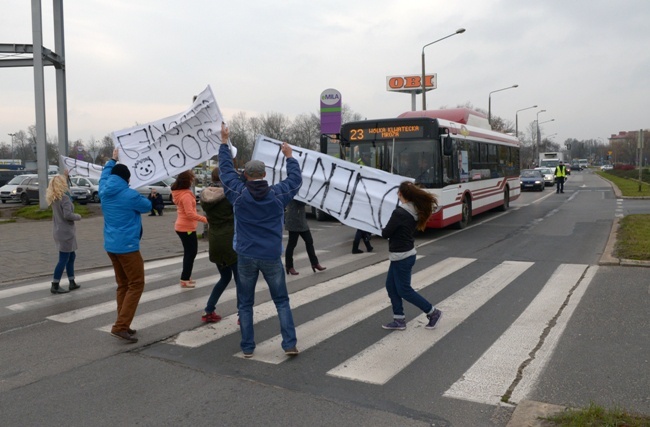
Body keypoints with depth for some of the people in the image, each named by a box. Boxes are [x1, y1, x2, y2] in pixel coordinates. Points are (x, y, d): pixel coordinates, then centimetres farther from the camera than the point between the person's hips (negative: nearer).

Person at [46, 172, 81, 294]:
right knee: (63, 259, -2)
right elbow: (67, 215, -28)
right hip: (65, 232, -9)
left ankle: (72, 283, 23)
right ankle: (55, 286, 3)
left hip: (59, 231, 9)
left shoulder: (53, 197, 7)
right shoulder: (64, 198, -19)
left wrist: (65, 176, 24)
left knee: (71, 256, 18)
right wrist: (78, 216, -9)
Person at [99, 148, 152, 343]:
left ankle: (123, 325, 18)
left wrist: (112, 160, 42)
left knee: (123, 284, 15)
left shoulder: (105, 191, 5)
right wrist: (141, 197, 22)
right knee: (136, 284, -2)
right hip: (127, 246, -8)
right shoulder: (130, 195, -16)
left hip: (111, 246, 8)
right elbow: (147, 206, 1)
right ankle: (120, 326, -8)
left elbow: (105, 174, 27)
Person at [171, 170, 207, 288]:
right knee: (191, 253, 0)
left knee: (189, 252, 19)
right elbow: (190, 214, -27)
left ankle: (186, 277, 26)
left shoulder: (178, 193, 7)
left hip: (182, 226, 9)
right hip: (187, 228, -9)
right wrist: (205, 219, -25)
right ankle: (185, 280, 5)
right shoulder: (186, 195, -22)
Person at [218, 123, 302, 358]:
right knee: (282, 301, 12)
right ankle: (290, 344, 6)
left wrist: (224, 142, 19)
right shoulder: (277, 194, -3)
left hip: (246, 257, 0)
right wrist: (289, 156, 26)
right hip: (272, 257, 0)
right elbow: (296, 178, 12)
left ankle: (248, 347, 16)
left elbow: (226, 169, 8)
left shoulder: (239, 193, -4)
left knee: (245, 304, 12)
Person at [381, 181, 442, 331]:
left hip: (401, 256, -9)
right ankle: (399, 320, 20)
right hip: (404, 254, 9)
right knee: (391, 286, 15)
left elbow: (385, 233, -16)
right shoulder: (414, 210, 2)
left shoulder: (399, 212, -24)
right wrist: (391, 228, 4)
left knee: (404, 290, 4)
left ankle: (432, 312, 16)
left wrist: (384, 229, 4)